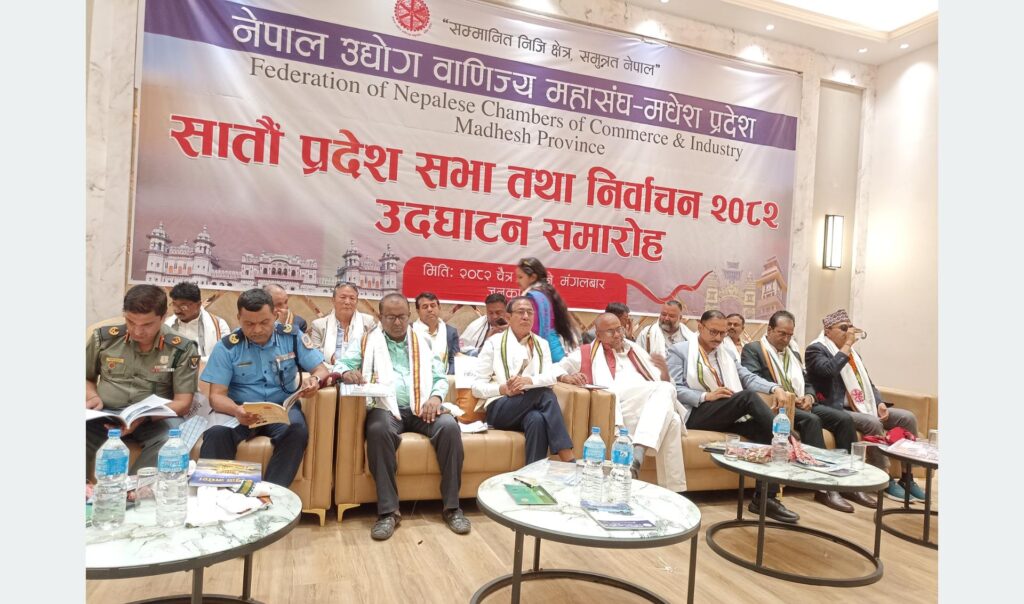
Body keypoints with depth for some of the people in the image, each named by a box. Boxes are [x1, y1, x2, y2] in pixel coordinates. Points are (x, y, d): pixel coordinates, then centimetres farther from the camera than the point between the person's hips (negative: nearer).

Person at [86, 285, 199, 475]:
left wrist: (143, 417, -20)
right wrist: (92, 397, 0)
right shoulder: (104, 338, 7)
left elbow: (182, 402, -3)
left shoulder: (182, 350, -2)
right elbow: (86, 378, 24)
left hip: (155, 420, -2)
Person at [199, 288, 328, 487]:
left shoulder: (291, 337, 0)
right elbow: (217, 395, -5)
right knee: (216, 433, -33)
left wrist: (314, 379, -23)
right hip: (239, 410, 0)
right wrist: (236, 411, -29)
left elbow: (321, 370, 3)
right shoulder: (227, 346, -2)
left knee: (298, 430, -33)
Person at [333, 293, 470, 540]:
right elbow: (341, 364, 6)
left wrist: (435, 397, -7)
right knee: (378, 430, -37)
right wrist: (347, 373, -20)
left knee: (449, 426, -28)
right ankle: (388, 510, -28)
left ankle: (451, 506, -17)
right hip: (386, 408, -2)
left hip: (421, 408, 2)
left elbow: (440, 377, 15)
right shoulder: (368, 341, 14)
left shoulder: (422, 342, 19)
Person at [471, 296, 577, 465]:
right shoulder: (494, 343, 6)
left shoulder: (541, 344, 17)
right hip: (499, 409, -3)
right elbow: (477, 387, 2)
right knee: (545, 393, -31)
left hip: (530, 408, 3)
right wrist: (502, 389, -17)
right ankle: (569, 461, -33)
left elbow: (551, 377, 0)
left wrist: (529, 381, -21)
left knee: (537, 420, -36)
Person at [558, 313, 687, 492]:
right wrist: (566, 377, -10)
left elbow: (663, 386, 25)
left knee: (672, 419, -31)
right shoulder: (588, 352, 18)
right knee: (667, 389, -30)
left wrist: (665, 372, 2)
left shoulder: (636, 351, 29)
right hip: (616, 408, -4)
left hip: (652, 412, 4)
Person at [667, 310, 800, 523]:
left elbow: (748, 378, 10)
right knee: (749, 396, -27)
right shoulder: (679, 351, 7)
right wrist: (706, 396, -20)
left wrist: (775, 388, -10)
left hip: (729, 415, 6)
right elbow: (675, 389, -5)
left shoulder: (727, 354, 25)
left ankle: (764, 496, -21)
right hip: (696, 414, -5)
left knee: (763, 429, -24)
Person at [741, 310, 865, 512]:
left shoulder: (794, 354, 27)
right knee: (811, 420, -33)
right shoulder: (752, 349, 2)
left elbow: (807, 383, 23)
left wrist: (808, 396, -1)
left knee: (844, 418, -14)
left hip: (803, 404, 8)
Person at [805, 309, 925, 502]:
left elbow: (868, 383, 21)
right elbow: (829, 370, -28)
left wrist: (880, 403, 2)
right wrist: (847, 345, -18)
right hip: (837, 411, -9)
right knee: (873, 423, -31)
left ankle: (908, 477, 1)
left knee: (908, 417, -5)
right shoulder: (816, 349, -6)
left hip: (863, 408, 9)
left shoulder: (852, 352, 21)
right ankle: (886, 481, -17)